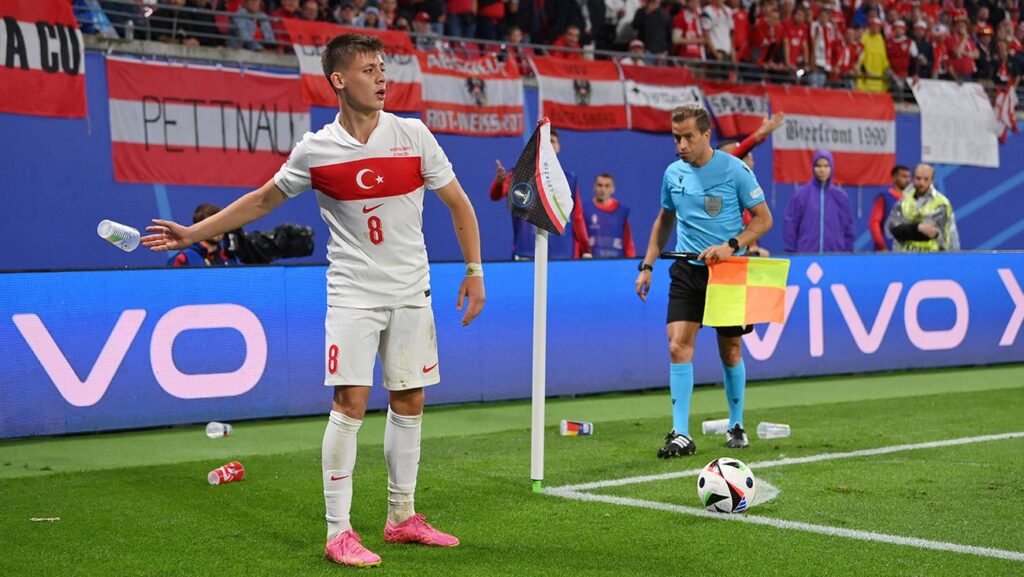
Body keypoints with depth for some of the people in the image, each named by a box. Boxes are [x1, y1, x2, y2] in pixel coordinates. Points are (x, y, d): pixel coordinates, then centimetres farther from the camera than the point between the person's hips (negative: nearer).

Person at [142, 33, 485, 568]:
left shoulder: (413, 134, -3)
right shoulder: (314, 150, -5)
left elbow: (458, 203, 6)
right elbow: (262, 200, 11)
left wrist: (474, 271, 3)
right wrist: (193, 232, 9)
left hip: (410, 292, 2)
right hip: (353, 293, -2)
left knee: (409, 403, 7)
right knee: (350, 403, -10)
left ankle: (401, 518, 21)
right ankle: (338, 533, -5)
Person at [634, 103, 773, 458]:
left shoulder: (734, 169, -7)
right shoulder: (673, 173, 6)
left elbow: (763, 218, -4)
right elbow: (664, 220, 21)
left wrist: (730, 246, -18)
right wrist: (647, 265, 14)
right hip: (687, 270, 3)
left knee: (730, 351, 7)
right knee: (678, 346, -12)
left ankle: (736, 425, 26)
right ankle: (681, 435, -12)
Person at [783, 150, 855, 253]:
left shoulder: (840, 196, 7)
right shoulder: (801, 194, 1)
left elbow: (848, 228, 10)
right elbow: (791, 225, 2)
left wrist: (848, 253, 5)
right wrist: (790, 252, -3)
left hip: (835, 254, 2)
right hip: (806, 253, -2)